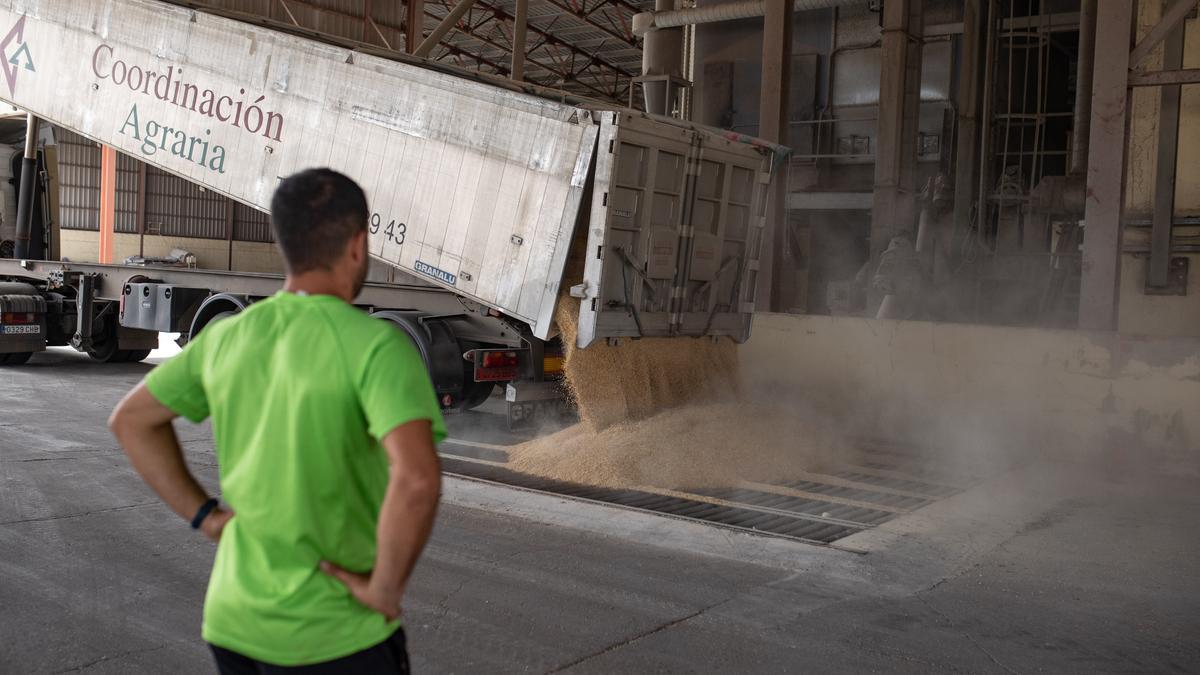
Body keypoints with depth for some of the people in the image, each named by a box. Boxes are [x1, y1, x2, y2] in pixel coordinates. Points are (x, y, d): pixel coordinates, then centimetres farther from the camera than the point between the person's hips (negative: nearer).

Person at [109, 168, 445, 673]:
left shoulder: (227, 336, 1)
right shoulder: (377, 345, -18)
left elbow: (131, 420, 14)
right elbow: (417, 476, -32)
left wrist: (204, 514, 11)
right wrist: (386, 588, -18)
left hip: (232, 622, 6)